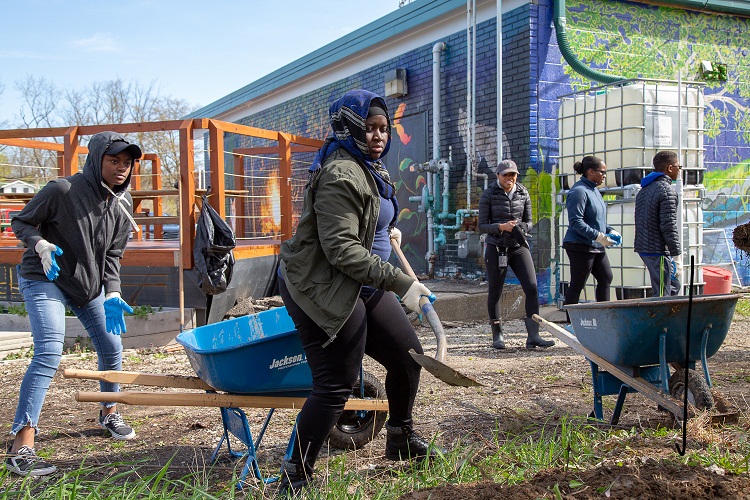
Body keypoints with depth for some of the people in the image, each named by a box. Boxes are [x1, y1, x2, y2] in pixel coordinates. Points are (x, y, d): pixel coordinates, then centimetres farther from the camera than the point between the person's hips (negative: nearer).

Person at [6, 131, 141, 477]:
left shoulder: (123, 204, -3)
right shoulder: (62, 191, -21)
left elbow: (112, 255, 1)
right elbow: (20, 223, -8)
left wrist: (112, 296, -11)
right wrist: (41, 245, -27)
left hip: (91, 285, 7)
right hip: (45, 281, -7)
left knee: (111, 347, 13)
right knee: (49, 353, -23)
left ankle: (109, 413, 40)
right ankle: (21, 448, -22)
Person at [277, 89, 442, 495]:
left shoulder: (369, 167, 12)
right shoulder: (341, 175, -22)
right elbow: (342, 250, -28)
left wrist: (385, 231, 33)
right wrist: (400, 283, -27)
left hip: (361, 286, 10)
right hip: (322, 287, -10)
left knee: (407, 356, 15)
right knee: (336, 383, -10)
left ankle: (401, 442, 36)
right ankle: (295, 478, 3)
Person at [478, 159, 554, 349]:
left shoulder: (523, 193, 5)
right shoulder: (488, 195, -4)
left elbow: (528, 222, 11)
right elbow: (482, 226, -4)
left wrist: (521, 228, -11)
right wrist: (501, 227, -20)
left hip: (519, 247, 3)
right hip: (496, 248, -2)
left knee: (532, 288, -9)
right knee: (495, 292, 4)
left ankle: (533, 336, -6)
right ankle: (497, 335, 19)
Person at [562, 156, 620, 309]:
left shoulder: (594, 190, 14)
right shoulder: (578, 191, -16)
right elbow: (576, 222, -23)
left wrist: (610, 231, 7)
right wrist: (598, 236, -26)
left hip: (597, 247, 10)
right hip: (580, 246, -10)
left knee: (606, 278, 14)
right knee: (577, 285, -2)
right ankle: (571, 320, 6)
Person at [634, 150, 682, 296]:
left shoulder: (644, 190, 15)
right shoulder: (666, 190, -14)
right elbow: (668, 226, -19)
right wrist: (677, 254, -14)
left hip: (643, 247, 10)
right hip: (658, 251, -10)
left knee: (674, 286, 20)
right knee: (662, 295, -5)